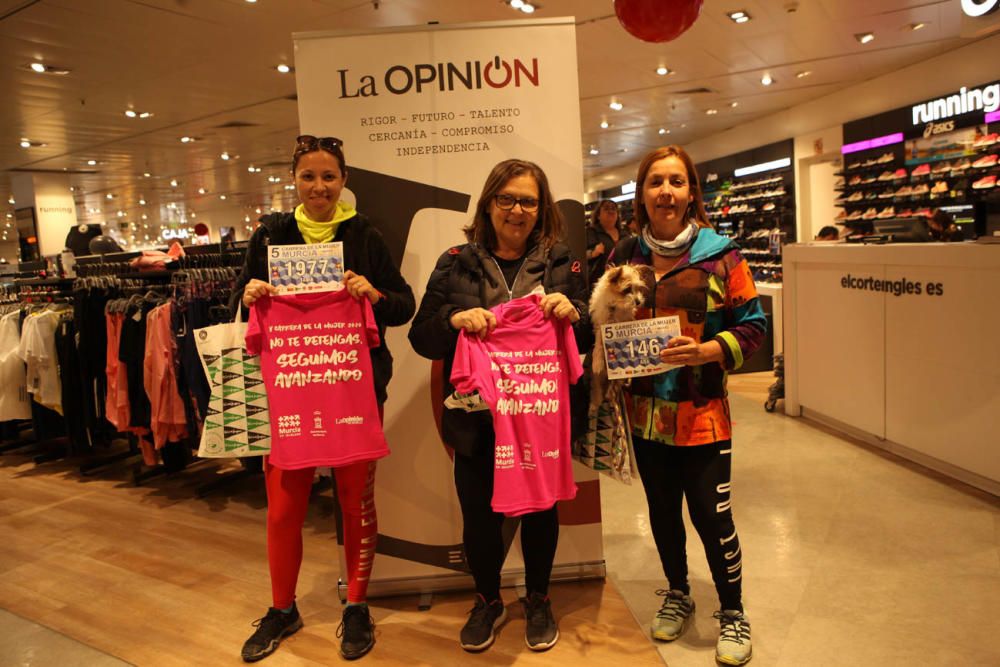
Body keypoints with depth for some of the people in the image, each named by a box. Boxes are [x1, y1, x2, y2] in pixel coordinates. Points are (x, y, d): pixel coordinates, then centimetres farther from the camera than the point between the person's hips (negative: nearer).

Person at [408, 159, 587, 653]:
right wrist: (454, 319, -21)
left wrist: (572, 312, -18)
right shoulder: (456, 264, 2)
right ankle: (487, 600, 38)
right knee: (478, 515, 10)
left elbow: (591, 337, 3)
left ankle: (538, 600, 40)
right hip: (476, 420, 0)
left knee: (540, 511, 14)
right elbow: (421, 339, 0)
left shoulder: (561, 262, 3)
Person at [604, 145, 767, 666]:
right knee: (662, 511, 17)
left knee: (711, 515, 2)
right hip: (645, 410, 4)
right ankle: (677, 594, 41)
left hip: (702, 412, -3)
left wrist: (706, 351, -21)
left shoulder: (718, 254, -7)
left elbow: (753, 325, -5)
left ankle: (732, 611, 27)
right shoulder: (623, 256, 3)